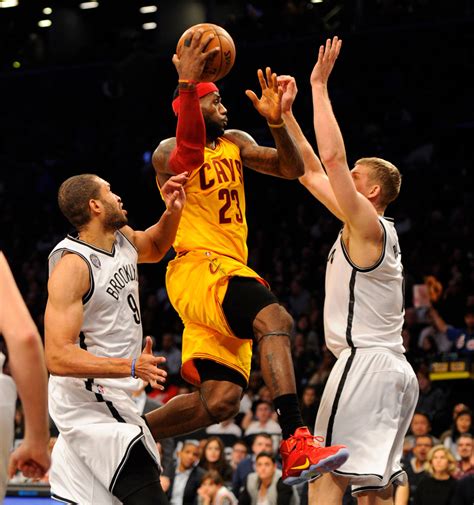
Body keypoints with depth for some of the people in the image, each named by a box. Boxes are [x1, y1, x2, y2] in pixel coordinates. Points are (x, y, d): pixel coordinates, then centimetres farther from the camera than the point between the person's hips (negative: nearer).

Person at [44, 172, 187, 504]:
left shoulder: (123, 238, 5)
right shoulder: (73, 266, -20)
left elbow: (155, 249, 31)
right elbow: (58, 358, -26)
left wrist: (173, 212, 9)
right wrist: (131, 367, -35)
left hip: (107, 399, 9)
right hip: (92, 404, -9)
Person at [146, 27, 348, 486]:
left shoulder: (234, 143, 20)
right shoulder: (168, 151, -3)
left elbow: (291, 169, 9)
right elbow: (190, 156, -28)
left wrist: (277, 121, -8)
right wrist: (186, 83, -34)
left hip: (228, 271, 8)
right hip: (198, 267, -8)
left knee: (219, 402, 0)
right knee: (275, 319, -33)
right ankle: (296, 446, -41)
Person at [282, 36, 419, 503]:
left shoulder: (367, 225, -8)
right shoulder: (366, 228, 18)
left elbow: (332, 156, -18)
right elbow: (311, 171, 23)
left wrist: (319, 85, -11)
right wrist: (284, 114, 22)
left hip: (366, 363, -10)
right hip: (390, 369, 10)